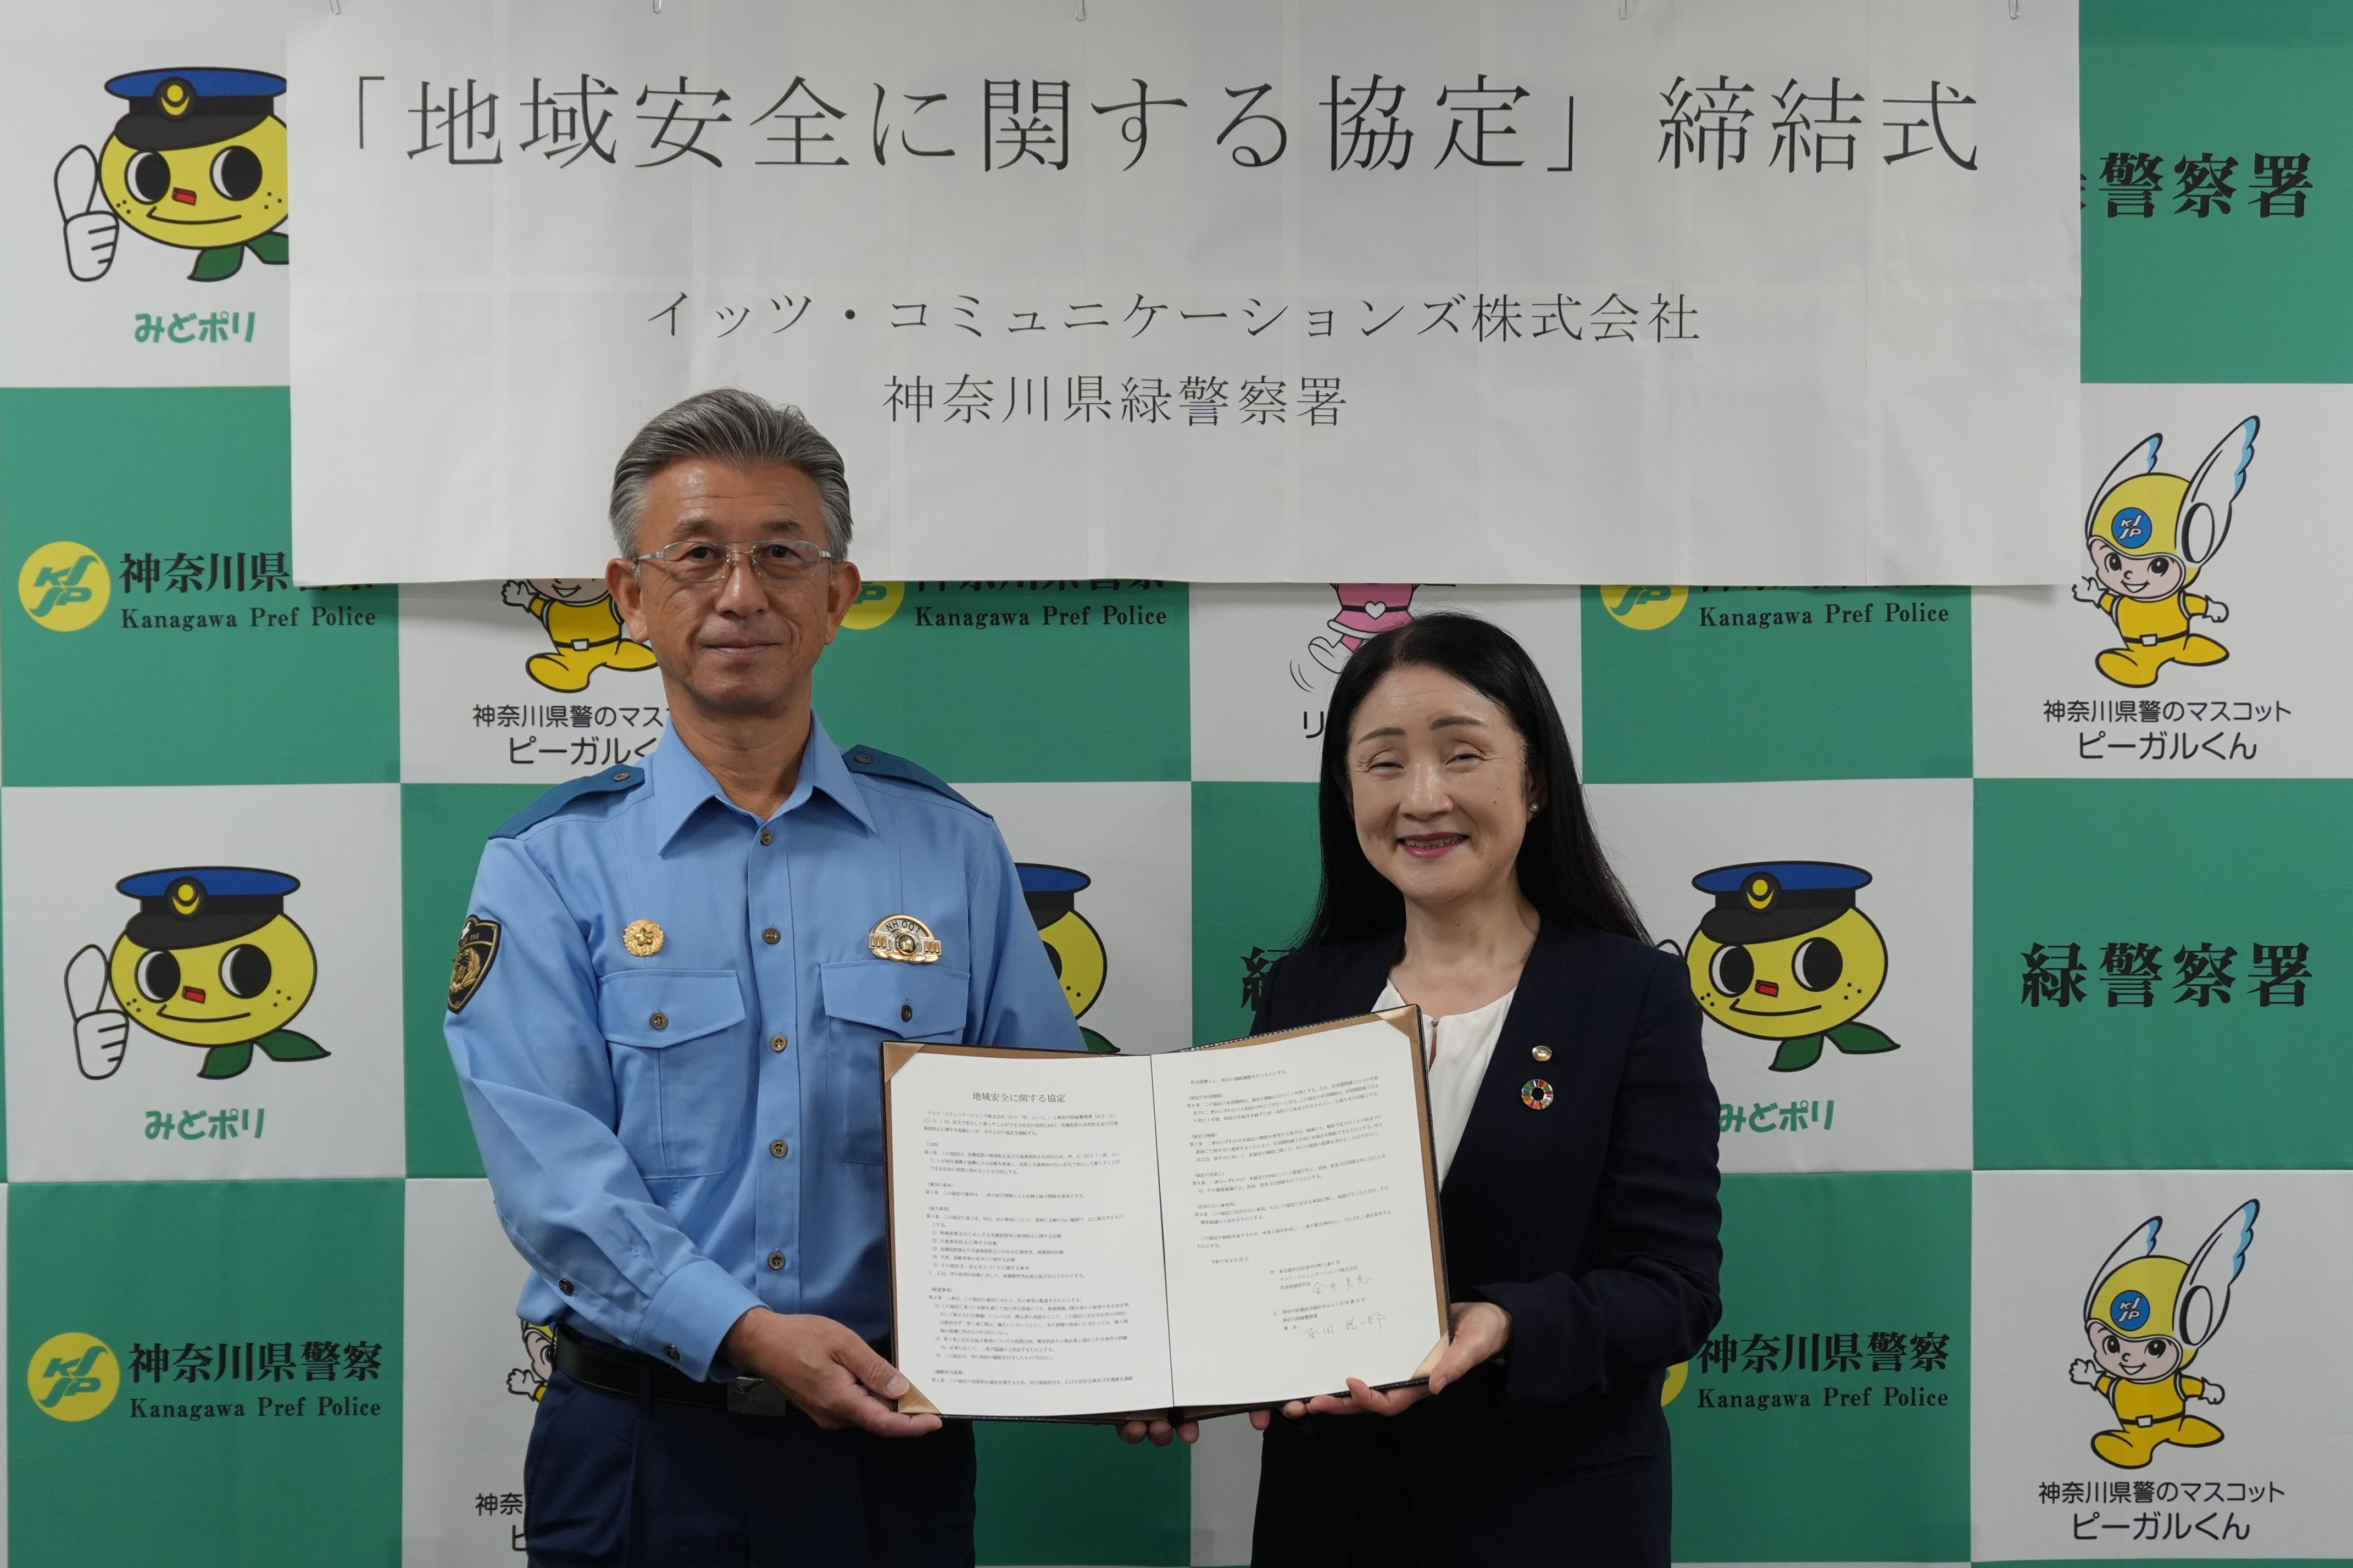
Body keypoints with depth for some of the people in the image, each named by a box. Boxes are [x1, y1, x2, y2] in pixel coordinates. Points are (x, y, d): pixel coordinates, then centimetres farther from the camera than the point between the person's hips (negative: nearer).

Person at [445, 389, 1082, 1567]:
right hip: (645, 1445, -1)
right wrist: (744, 1331, -25)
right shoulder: (549, 867, -2)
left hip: (893, 1438, 2)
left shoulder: (954, 850, 4)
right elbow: (553, 1171, -12)